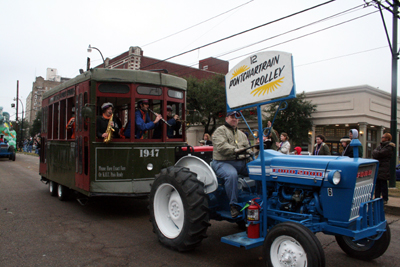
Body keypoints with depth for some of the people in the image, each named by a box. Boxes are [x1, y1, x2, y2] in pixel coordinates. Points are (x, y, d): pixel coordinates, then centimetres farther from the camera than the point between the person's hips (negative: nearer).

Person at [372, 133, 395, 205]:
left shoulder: (389, 147, -12)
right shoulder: (381, 145, 16)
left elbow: (379, 154, -21)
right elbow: (374, 153, 10)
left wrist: (375, 152, -3)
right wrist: (376, 152, -10)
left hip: (384, 169, -8)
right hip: (378, 168, 8)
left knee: (383, 184, -2)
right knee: (377, 184, 12)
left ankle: (385, 199, 7)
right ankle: (377, 198, 19)